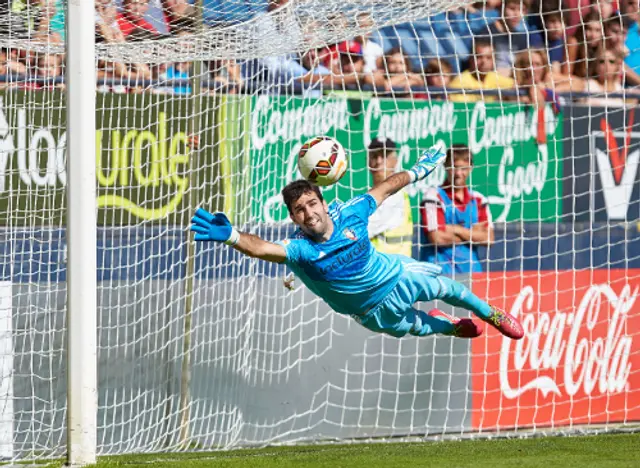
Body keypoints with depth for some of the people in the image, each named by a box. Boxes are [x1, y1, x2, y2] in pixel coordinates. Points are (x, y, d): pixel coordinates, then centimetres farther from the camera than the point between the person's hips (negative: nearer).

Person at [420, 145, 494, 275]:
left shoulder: (478, 200, 11)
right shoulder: (434, 197, -5)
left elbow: (488, 238, 1)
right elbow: (438, 238, -13)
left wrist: (456, 230, -8)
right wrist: (472, 234, -2)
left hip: (471, 269, 5)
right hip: (441, 272, -5)